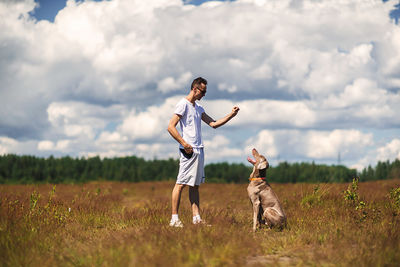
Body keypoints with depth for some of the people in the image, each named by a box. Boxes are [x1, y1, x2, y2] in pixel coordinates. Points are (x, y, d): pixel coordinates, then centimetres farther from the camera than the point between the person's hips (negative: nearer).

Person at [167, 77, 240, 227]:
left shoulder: (198, 108, 21)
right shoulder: (183, 104, -6)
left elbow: (213, 124, 21)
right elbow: (171, 127, -14)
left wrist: (231, 115, 11)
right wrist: (184, 144, -19)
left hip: (198, 150, 9)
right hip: (189, 151, -9)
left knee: (195, 185, 9)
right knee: (181, 184, -8)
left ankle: (196, 218, 9)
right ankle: (174, 219, -7)